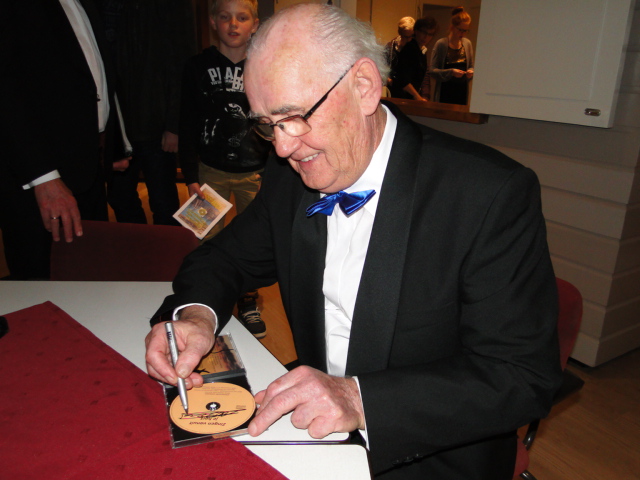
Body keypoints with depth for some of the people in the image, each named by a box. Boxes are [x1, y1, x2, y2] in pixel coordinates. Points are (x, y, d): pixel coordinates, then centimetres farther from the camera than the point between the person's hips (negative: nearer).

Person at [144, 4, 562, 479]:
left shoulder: (494, 194, -20)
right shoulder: (289, 175, -3)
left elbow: (524, 375, -21)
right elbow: (226, 257, 9)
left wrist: (360, 399, -32)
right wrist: (196, 312, -13)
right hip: (313, 426, 5)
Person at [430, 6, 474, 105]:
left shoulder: (467, 43, 8)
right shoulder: (441, 44, -6)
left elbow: (471, 66, 17)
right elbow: (432, 70, -10)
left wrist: (470, 71, -5)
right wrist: (451, 72, -22)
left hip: (462, 92, 4)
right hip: (445, 92, -4)